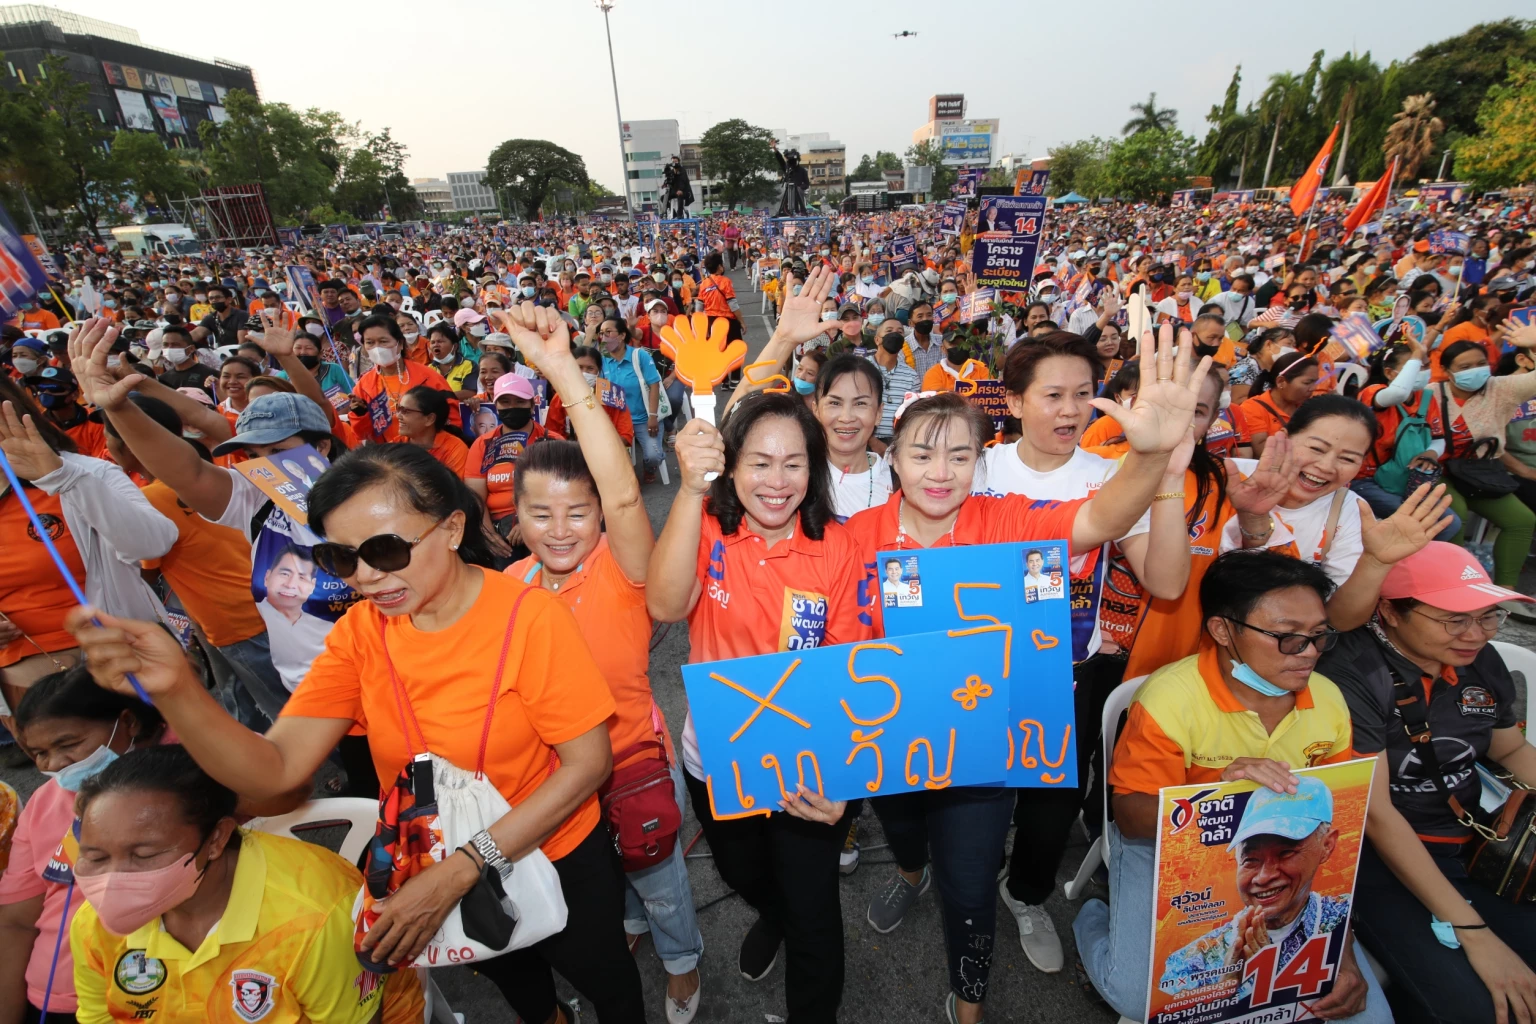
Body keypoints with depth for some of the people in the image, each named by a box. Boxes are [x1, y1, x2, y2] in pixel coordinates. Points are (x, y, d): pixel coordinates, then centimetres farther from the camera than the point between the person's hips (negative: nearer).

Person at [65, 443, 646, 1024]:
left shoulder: (528, 617, -27)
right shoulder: (360, 631, -12)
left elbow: (587, 762, -23)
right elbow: (275, 770, -19)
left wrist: (461, 869, -27)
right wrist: (174, 690, -35)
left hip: (555, 861, -4)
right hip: (429, 873, 4)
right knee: (510, 977, 32)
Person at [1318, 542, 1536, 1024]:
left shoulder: (1482, 662, 4)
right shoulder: (1351, 675, -20)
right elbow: (1375, 814, -21)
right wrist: (1472, 932, -22)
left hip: (1472, 842, 7)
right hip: (1381, 854, -7)